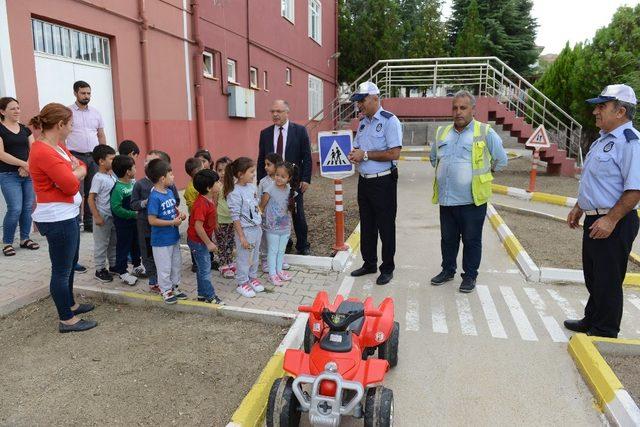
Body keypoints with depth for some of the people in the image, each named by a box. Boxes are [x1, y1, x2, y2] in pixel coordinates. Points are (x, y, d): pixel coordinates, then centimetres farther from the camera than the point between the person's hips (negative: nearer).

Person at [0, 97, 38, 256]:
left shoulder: (25, 128, 11)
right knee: (15, 209, -10)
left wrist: (27, 166, -9)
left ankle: (25, 239, 20)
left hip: (28, 174, 5)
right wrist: (24, 164, -16)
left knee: (28, 207, 6)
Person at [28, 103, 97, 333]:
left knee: (70, 263, 22)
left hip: (68, 214, 10)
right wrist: (73, 171, -2)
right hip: (58, 218, -10)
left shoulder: (57, 146, 9)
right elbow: (71, 185, -22)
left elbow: (82, 168, 11)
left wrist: (72, 171, -10)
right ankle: (67, 320, 14)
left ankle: (70, 304, 39)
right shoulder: (43, 152, -21)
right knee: (62, 269, 1)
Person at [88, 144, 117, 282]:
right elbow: (90, 199, -17)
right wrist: (97, 217, -18)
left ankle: (113, 265, 32)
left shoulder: (112, 175, 5)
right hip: (103, 216, -7)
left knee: (114, 242, 18)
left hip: (113, 216, 7)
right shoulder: (98, 178, -16)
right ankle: (100, 270, 16)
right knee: (101, 244, 4)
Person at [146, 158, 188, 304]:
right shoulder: (154, 197, -22)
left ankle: (174, 287, 36)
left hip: (174, 237, 8)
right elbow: (152, 221, -23)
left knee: (176, 264, 20)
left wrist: (180, 214, -2)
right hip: (161, 240, -8)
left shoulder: (169, 192, 2)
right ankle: (166, 291, 24)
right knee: (164, 267, 8)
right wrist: (173, 222, -21)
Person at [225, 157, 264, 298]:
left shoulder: (252, 187, 2)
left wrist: (259, 226, 15)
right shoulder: (235, 193, -21)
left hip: (257, 228, 7)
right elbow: (235, 217, -19)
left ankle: (253, 277, 39)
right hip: (245, 230, -7)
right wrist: (242, 237, -18)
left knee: (254, 256, 21)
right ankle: (242, 283, 25)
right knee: (244, 258, 8)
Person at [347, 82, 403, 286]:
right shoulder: (362, 122, 12)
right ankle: (369, 263, 31)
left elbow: (394, 154, -20)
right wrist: (354, 154, -4)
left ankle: (387, 269, 17)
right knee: (366, 225, 16)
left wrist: (365, 154, -17)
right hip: (364, 181, 8)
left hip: (383, 182, -7)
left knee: (386, 227, 4)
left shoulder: (389, 121, -12)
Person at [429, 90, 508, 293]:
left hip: (472, 200, -4)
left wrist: (479, 172, 11)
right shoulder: (442, 132, 8)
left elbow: (501, 160, 2)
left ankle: (470, 276, 21)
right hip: (446, 199, 5)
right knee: (448, 238, 16)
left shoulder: (486, 133, -7)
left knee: (472, 240, 7)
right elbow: (434, 158, 25)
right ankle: (448, 270, 33)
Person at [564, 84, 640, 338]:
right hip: (594, 219, 10)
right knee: (593, 276, 21)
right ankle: (591, 321, 37)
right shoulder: (603, 139, 14)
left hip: (613, 224, -10)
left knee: (608, 280, 3)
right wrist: (579, 208, 21)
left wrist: (610, 220, -26)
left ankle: (604, 333, 19)